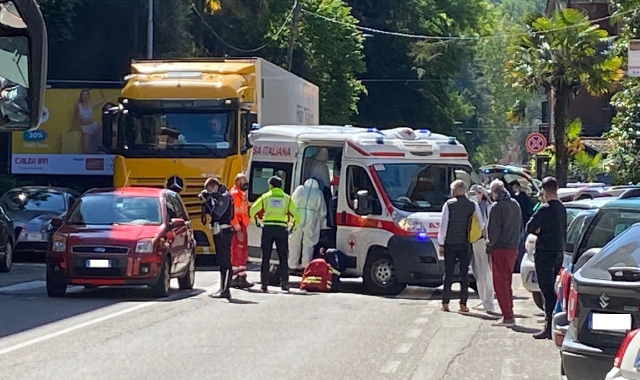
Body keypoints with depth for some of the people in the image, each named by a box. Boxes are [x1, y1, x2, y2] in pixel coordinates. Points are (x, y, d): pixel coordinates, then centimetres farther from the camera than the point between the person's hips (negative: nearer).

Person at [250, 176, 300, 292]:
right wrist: (293, 226, 17)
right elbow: (296, 214, 1)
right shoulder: (286, 198, 7)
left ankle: (264, 284, 0)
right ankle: (284, 284, 3)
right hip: (282, 229, 0)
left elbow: (253, 210, 1)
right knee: (283, 258, 7)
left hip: (268, 228, 0)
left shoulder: (265, 197, 7)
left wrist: (257, 220, 17)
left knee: (266, 258, 4)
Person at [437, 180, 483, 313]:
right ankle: (463, 304, 2)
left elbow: (443, 224, -5)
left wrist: (441, 243, 0)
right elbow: (480, 225, 3)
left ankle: (445, 303, 4)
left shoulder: (449, 204, -5)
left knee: (448, 273, 5)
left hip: (450, 243, -1)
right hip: (466, 244, 1)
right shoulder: (473, 206, 1)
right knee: (464, 273, 5)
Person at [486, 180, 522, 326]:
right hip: (513, 248, 8)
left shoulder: (497, 207, -14)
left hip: (500, 249, -8)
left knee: (500, 283, -4)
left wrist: (490, 245, -2)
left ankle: (507, 317, -8)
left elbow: (493, 230, -15)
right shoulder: (515, 205, 11)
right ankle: (509, 314, 18)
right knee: (507, 282, 16)